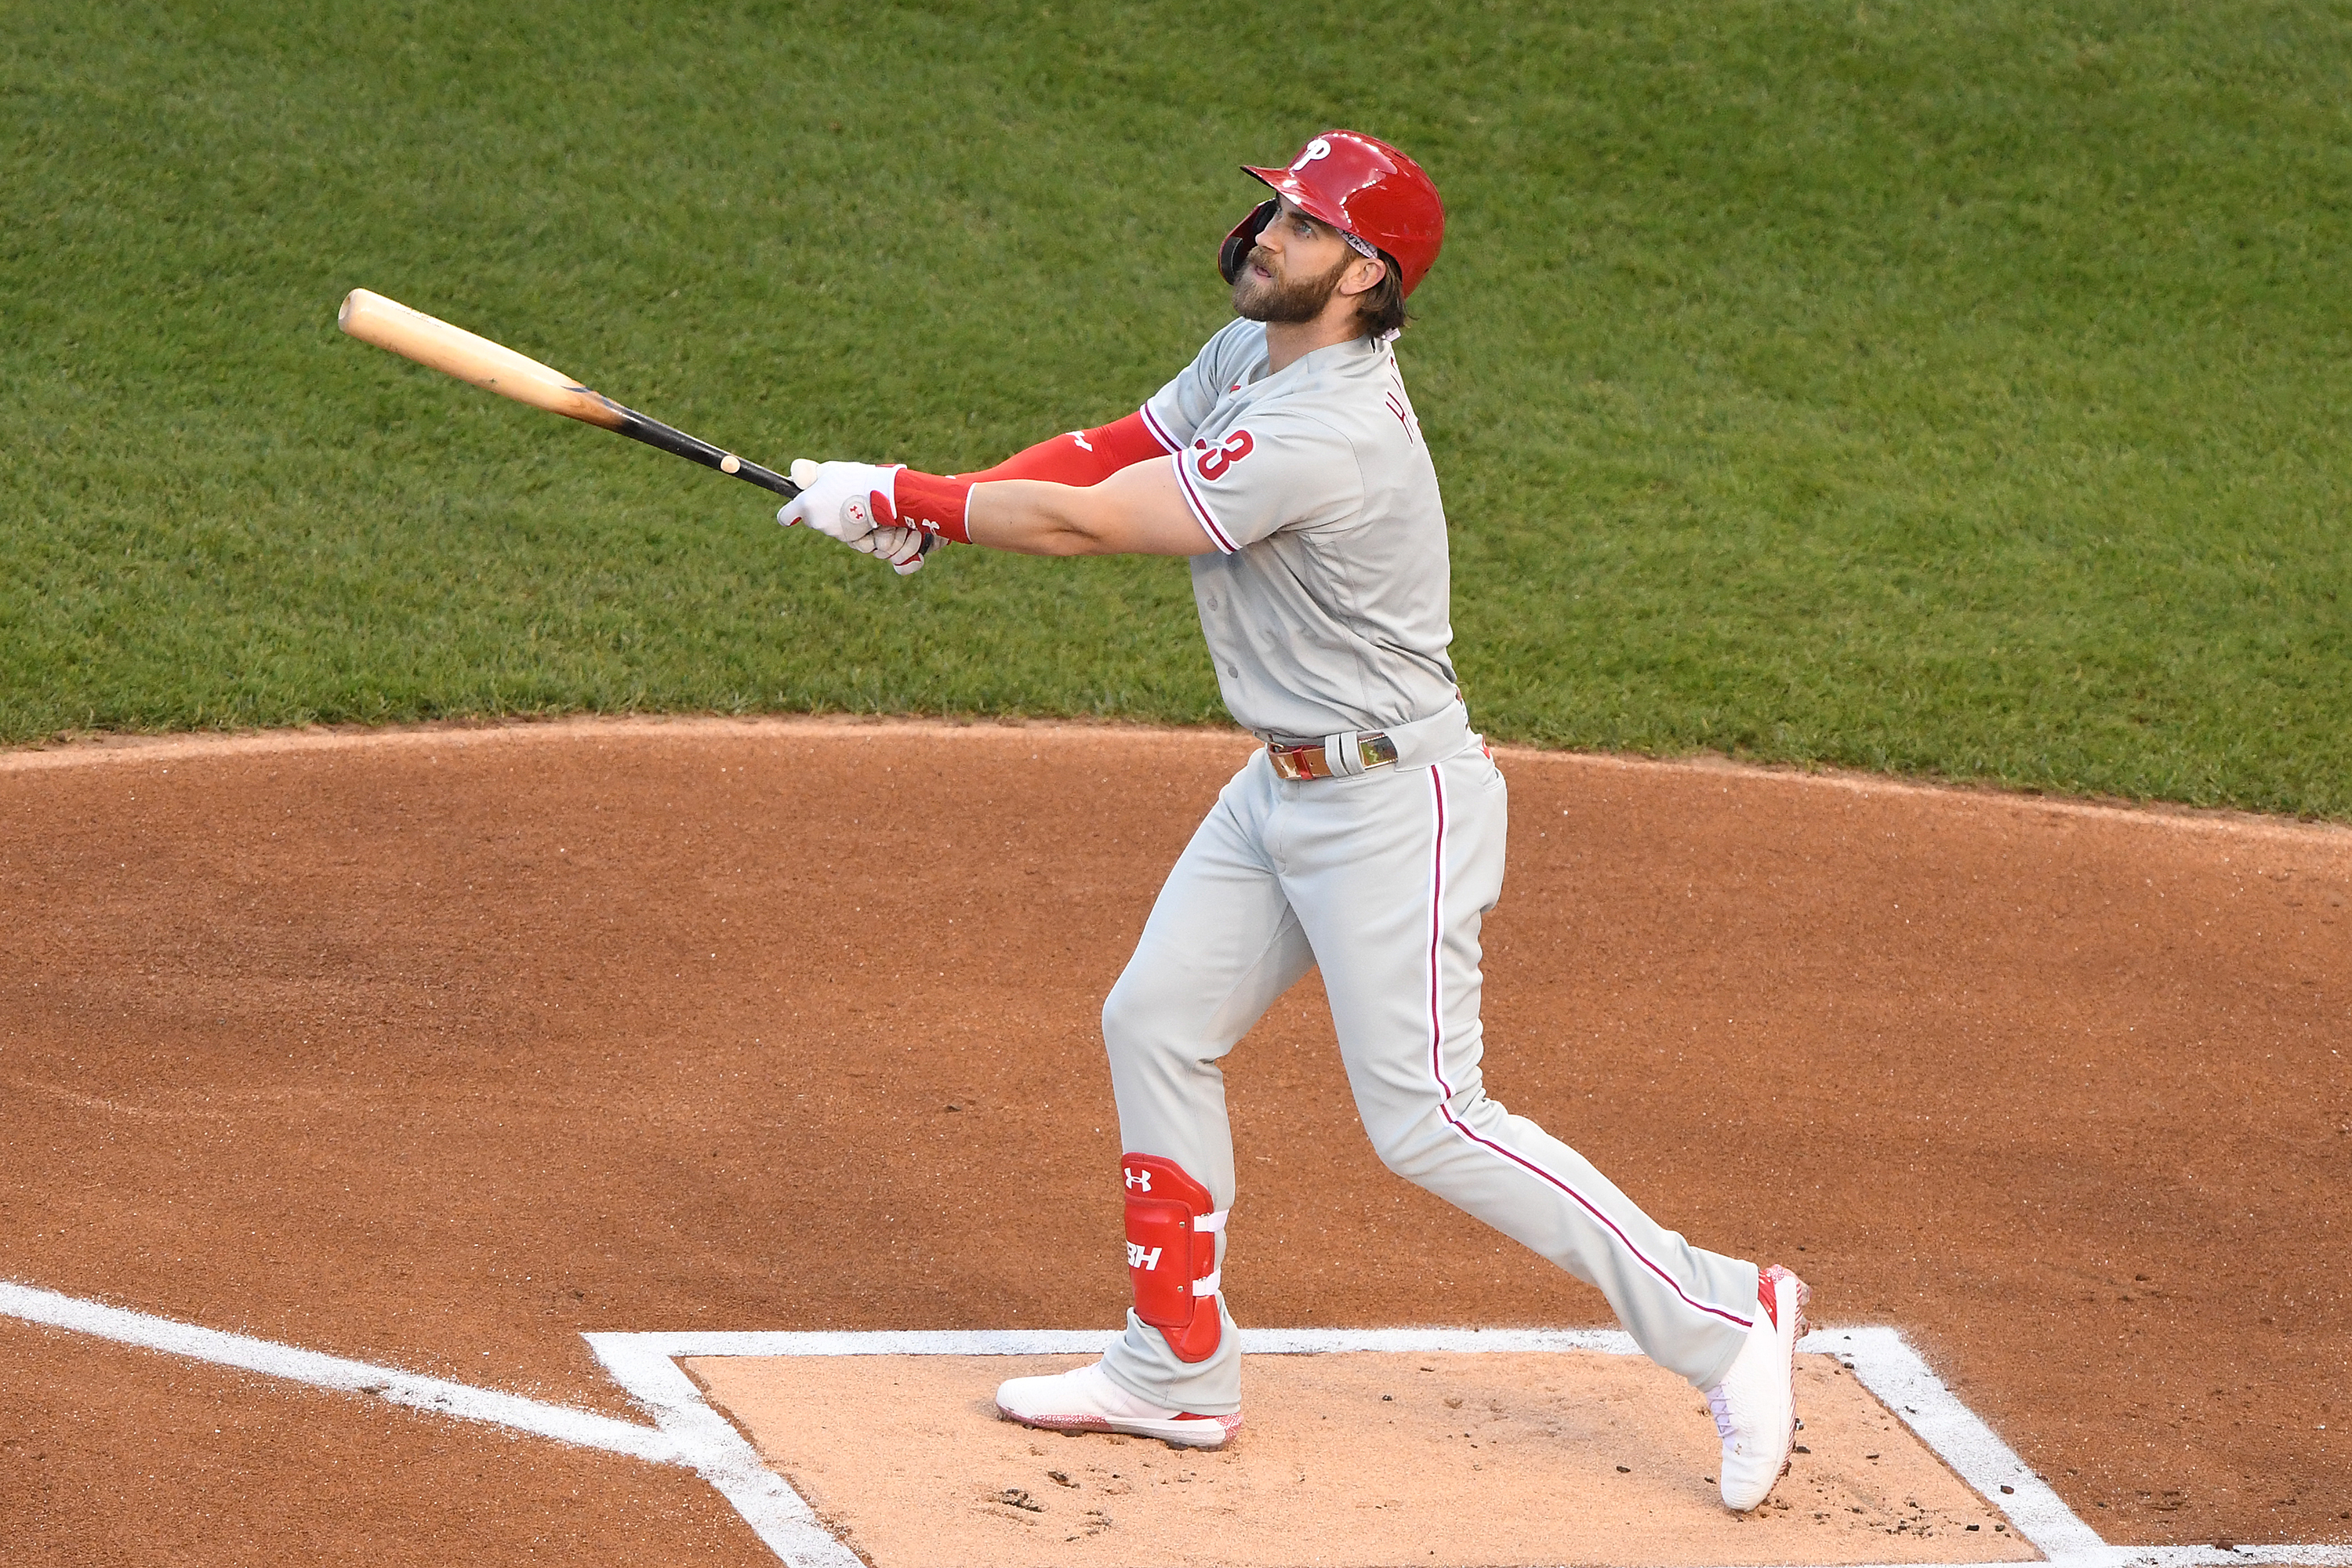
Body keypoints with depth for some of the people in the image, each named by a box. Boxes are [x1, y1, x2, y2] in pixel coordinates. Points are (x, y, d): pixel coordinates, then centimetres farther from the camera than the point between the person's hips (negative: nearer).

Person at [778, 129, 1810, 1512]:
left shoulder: (1330, 436, -27)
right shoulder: (1253, 358, 4)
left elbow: (1088, 523, -25)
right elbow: (1112, 451, 9)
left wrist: (898, 497, -16)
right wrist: (936, 505, -9)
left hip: (1392, 801, -10)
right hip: (1280, 789, 10)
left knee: (1428, 1121, -10)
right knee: (1156, 1029, 10)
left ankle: (1723, 1318, -2)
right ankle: (1182, 1372, 20)